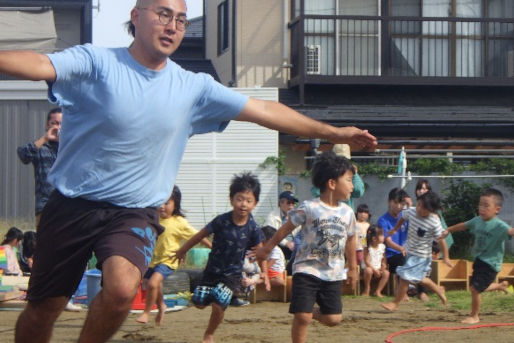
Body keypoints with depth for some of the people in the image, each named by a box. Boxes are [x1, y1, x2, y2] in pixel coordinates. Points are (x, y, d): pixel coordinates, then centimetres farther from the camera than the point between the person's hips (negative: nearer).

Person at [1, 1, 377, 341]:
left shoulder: (193, 88, 3)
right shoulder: (95, 62, -8)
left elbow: (264, 111, 5)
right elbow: (40, 65, -26)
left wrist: (334, 132, 3)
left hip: (134, 213, 2)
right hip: (73, 205, -1)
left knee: (123, 287, -27)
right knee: (43, 308, 3)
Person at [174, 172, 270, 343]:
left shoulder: (252, 228, -13)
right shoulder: (222, 221, -15)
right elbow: (201, 235, -3)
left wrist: (264, 273, -6)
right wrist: (182, 251, 7)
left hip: (233, 274, -1)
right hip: (213, 269, 1)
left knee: (219, 305, -16)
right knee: (199, 302, -1)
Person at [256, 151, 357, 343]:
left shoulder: (347, 212, 3)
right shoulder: (308, 208, -10)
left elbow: (350, 241, 16)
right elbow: (286, 228, 0)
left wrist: (352, 268, 23)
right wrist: (267, 249, 5)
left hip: (333, 274, 4)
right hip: (307, 270, -4)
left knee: (333, 319, 1)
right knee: (302, 318, -9)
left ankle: (312, 312, 32)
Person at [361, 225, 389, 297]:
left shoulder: (382, 246, 1)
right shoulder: (367, 248, -15)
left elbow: (384, 259, 9)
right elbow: (366, 261, -17)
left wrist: (383, 265, -11)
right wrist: (374, 270, -23)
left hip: (378, 268, 5)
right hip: (369, 267, -5)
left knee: (386, 273, -23)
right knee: (368, 271, -38)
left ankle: (378, 291, -16)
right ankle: (366, 290, -15)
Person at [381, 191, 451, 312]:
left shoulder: (434, 223, -25)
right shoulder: (411, 211, -10)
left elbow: (441, 239, -15)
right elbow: (403, 218, 13)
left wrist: (446, 257, -9)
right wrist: (395, 229, 27)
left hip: (421, 255, -7)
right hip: (409, 251, 7)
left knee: (405, 277, -8)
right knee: (419, 278, 20)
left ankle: (396, 303, 7)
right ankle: (438, 290, 43)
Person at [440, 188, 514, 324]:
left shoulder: (498, 226, -22)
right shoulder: (478, 221, 2)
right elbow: (463, 226, 21)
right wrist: (448, 230, 31)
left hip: (490, 263, -8)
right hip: (479, 260, 8)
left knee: (475, 288, -10)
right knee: (478, 288, 20)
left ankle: (474, 316, 13)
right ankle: (500, 285, 47)